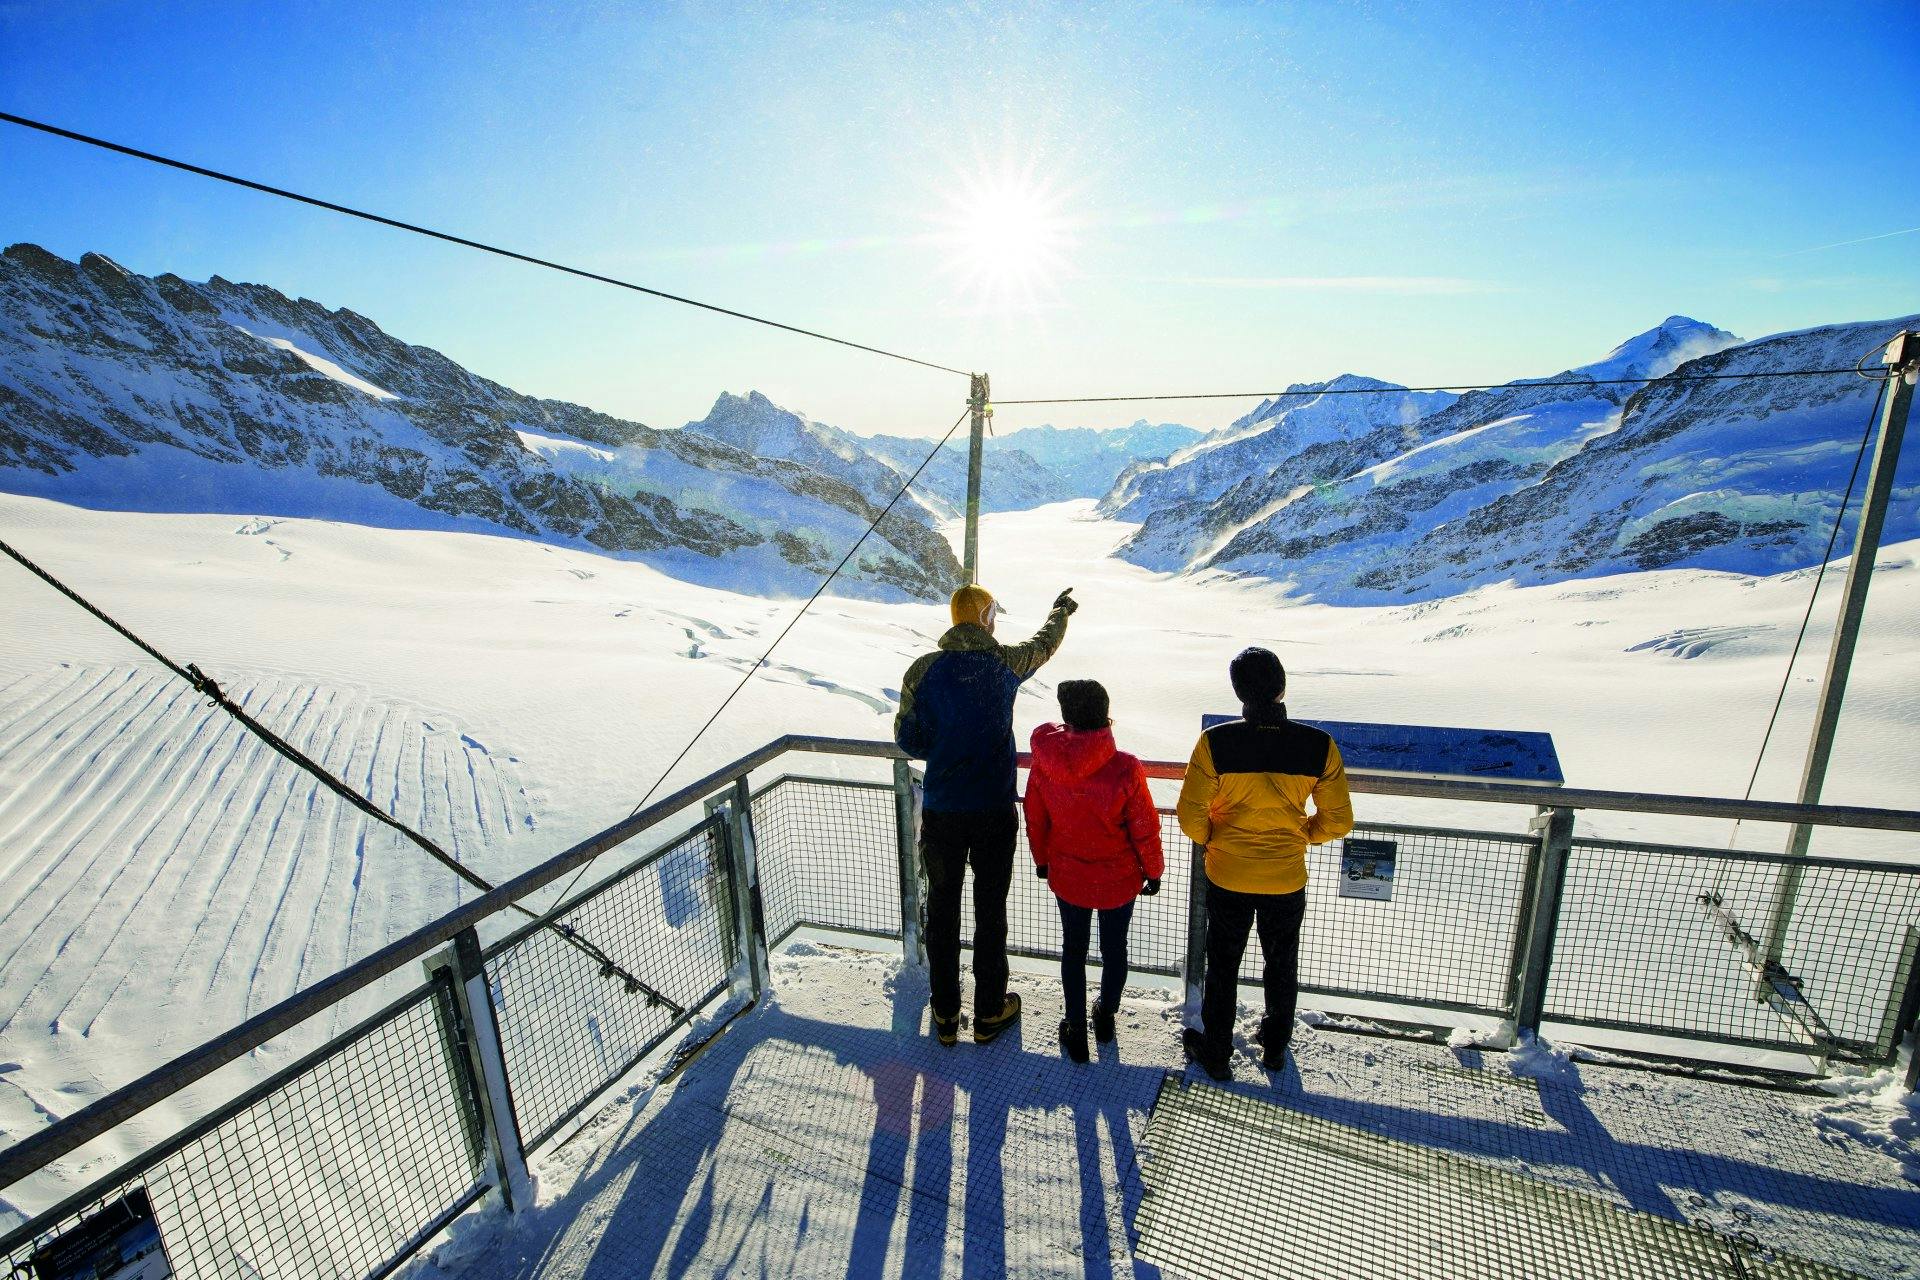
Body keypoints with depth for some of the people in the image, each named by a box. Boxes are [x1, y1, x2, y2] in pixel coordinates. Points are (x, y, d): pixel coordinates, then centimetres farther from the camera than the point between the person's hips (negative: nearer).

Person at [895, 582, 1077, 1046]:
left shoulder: (923, 670, -9)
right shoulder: (1006, 663, -7)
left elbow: (908, 738, -1)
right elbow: (1044, 643, 15)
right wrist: (1062, 610, 35)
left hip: (940, 812, 1)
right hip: (994, 811, -1)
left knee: (942, 909, 14)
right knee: (990, 912, 13)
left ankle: (946, 1014, 27)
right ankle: (989, 1013, 27)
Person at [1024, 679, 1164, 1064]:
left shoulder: (1044, 763, -18)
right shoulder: (1125, 768, -26)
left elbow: (1035, 820, -4)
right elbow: (1144, 828, -14)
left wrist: (1042, 860, 15)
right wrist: (1152, 871, 4)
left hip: (1067, 876, 1)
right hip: (1119, 879, -1)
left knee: (1073, 949, 20)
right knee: (1114, 947, 22)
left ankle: (1076, 1029, 33)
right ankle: (1106, 1017, 43)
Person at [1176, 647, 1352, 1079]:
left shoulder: (1214, 742, -22)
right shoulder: (1319, 746, -17)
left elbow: (1191, 816, -17)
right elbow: (1338, 821, -8)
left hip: (1227, 877, -1)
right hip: (1287, 880, 2)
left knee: (1222, 967, 19)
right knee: (1282, 966, 25)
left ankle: (1216, 1053, 36)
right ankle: (1275, 1047, 46)